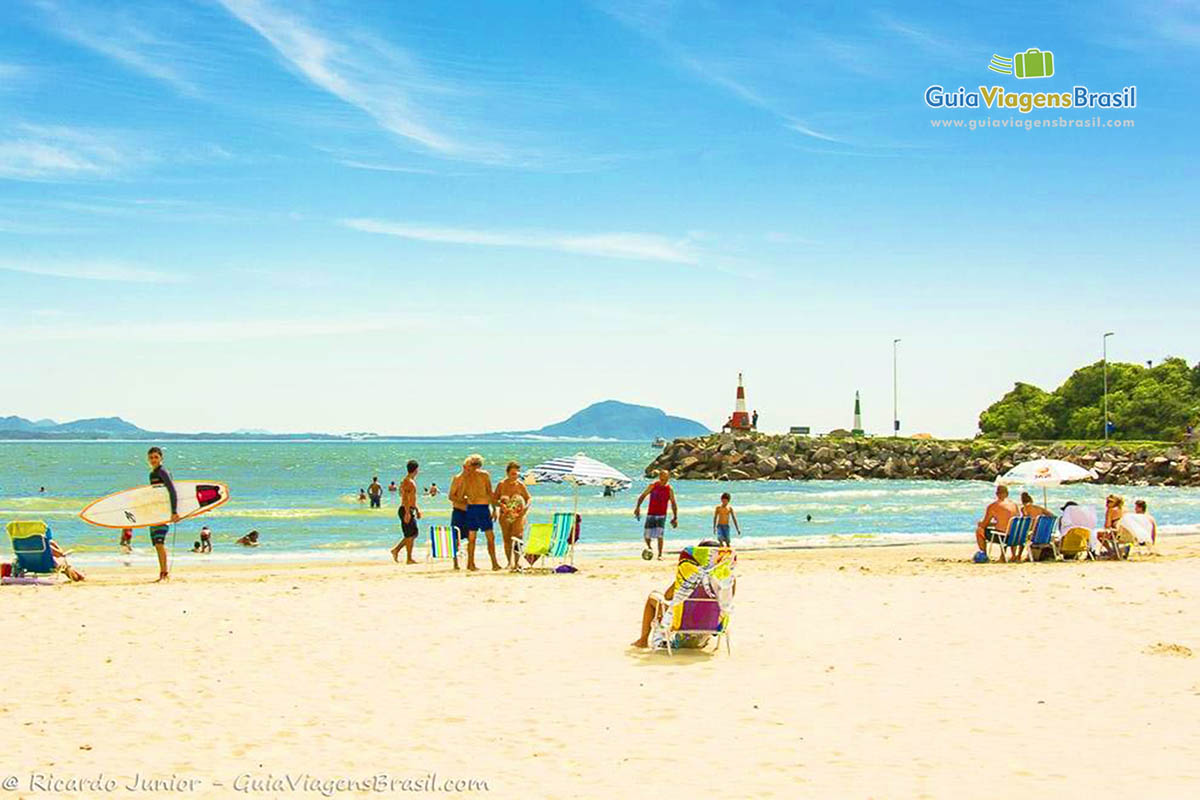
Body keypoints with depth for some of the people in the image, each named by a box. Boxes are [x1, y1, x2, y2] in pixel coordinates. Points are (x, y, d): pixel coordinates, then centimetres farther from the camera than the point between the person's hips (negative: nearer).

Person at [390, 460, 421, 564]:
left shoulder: (412, 481, 17)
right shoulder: (407, 481, -15)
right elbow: (405, 498, -24)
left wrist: (417, 509, 27)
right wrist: (407, 512, -29)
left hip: (411, 510, 10)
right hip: (406, 510, -10)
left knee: (414, 533, 13)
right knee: (411, 534, -5)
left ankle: (396, 550, 17)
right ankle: (409, 559, 0)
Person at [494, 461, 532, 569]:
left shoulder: (520, 485, -2)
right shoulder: (501, 485, 0)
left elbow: (529, 498, 5)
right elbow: (494, 499, 5)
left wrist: (526, 506, -15)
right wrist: (501, 504, -15)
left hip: (518, 515, -2)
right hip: (505, 516, 2)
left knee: (517, 538, -15)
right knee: (507, 539, 8)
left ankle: (516, 562, -11)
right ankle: (509, 562, 23)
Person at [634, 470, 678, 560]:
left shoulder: (669, 489, -2)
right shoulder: (653, 486, -1)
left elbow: (673, 504, 4)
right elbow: (642, 496, 4)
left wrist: (675, 517, 2)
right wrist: (638, 507, -8)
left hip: (661, 515, -1)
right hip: (650, 514, 1)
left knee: (659, 535, -15)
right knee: (646, 535, 1)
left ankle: (660, 555, -6)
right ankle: (649, 548, 32)